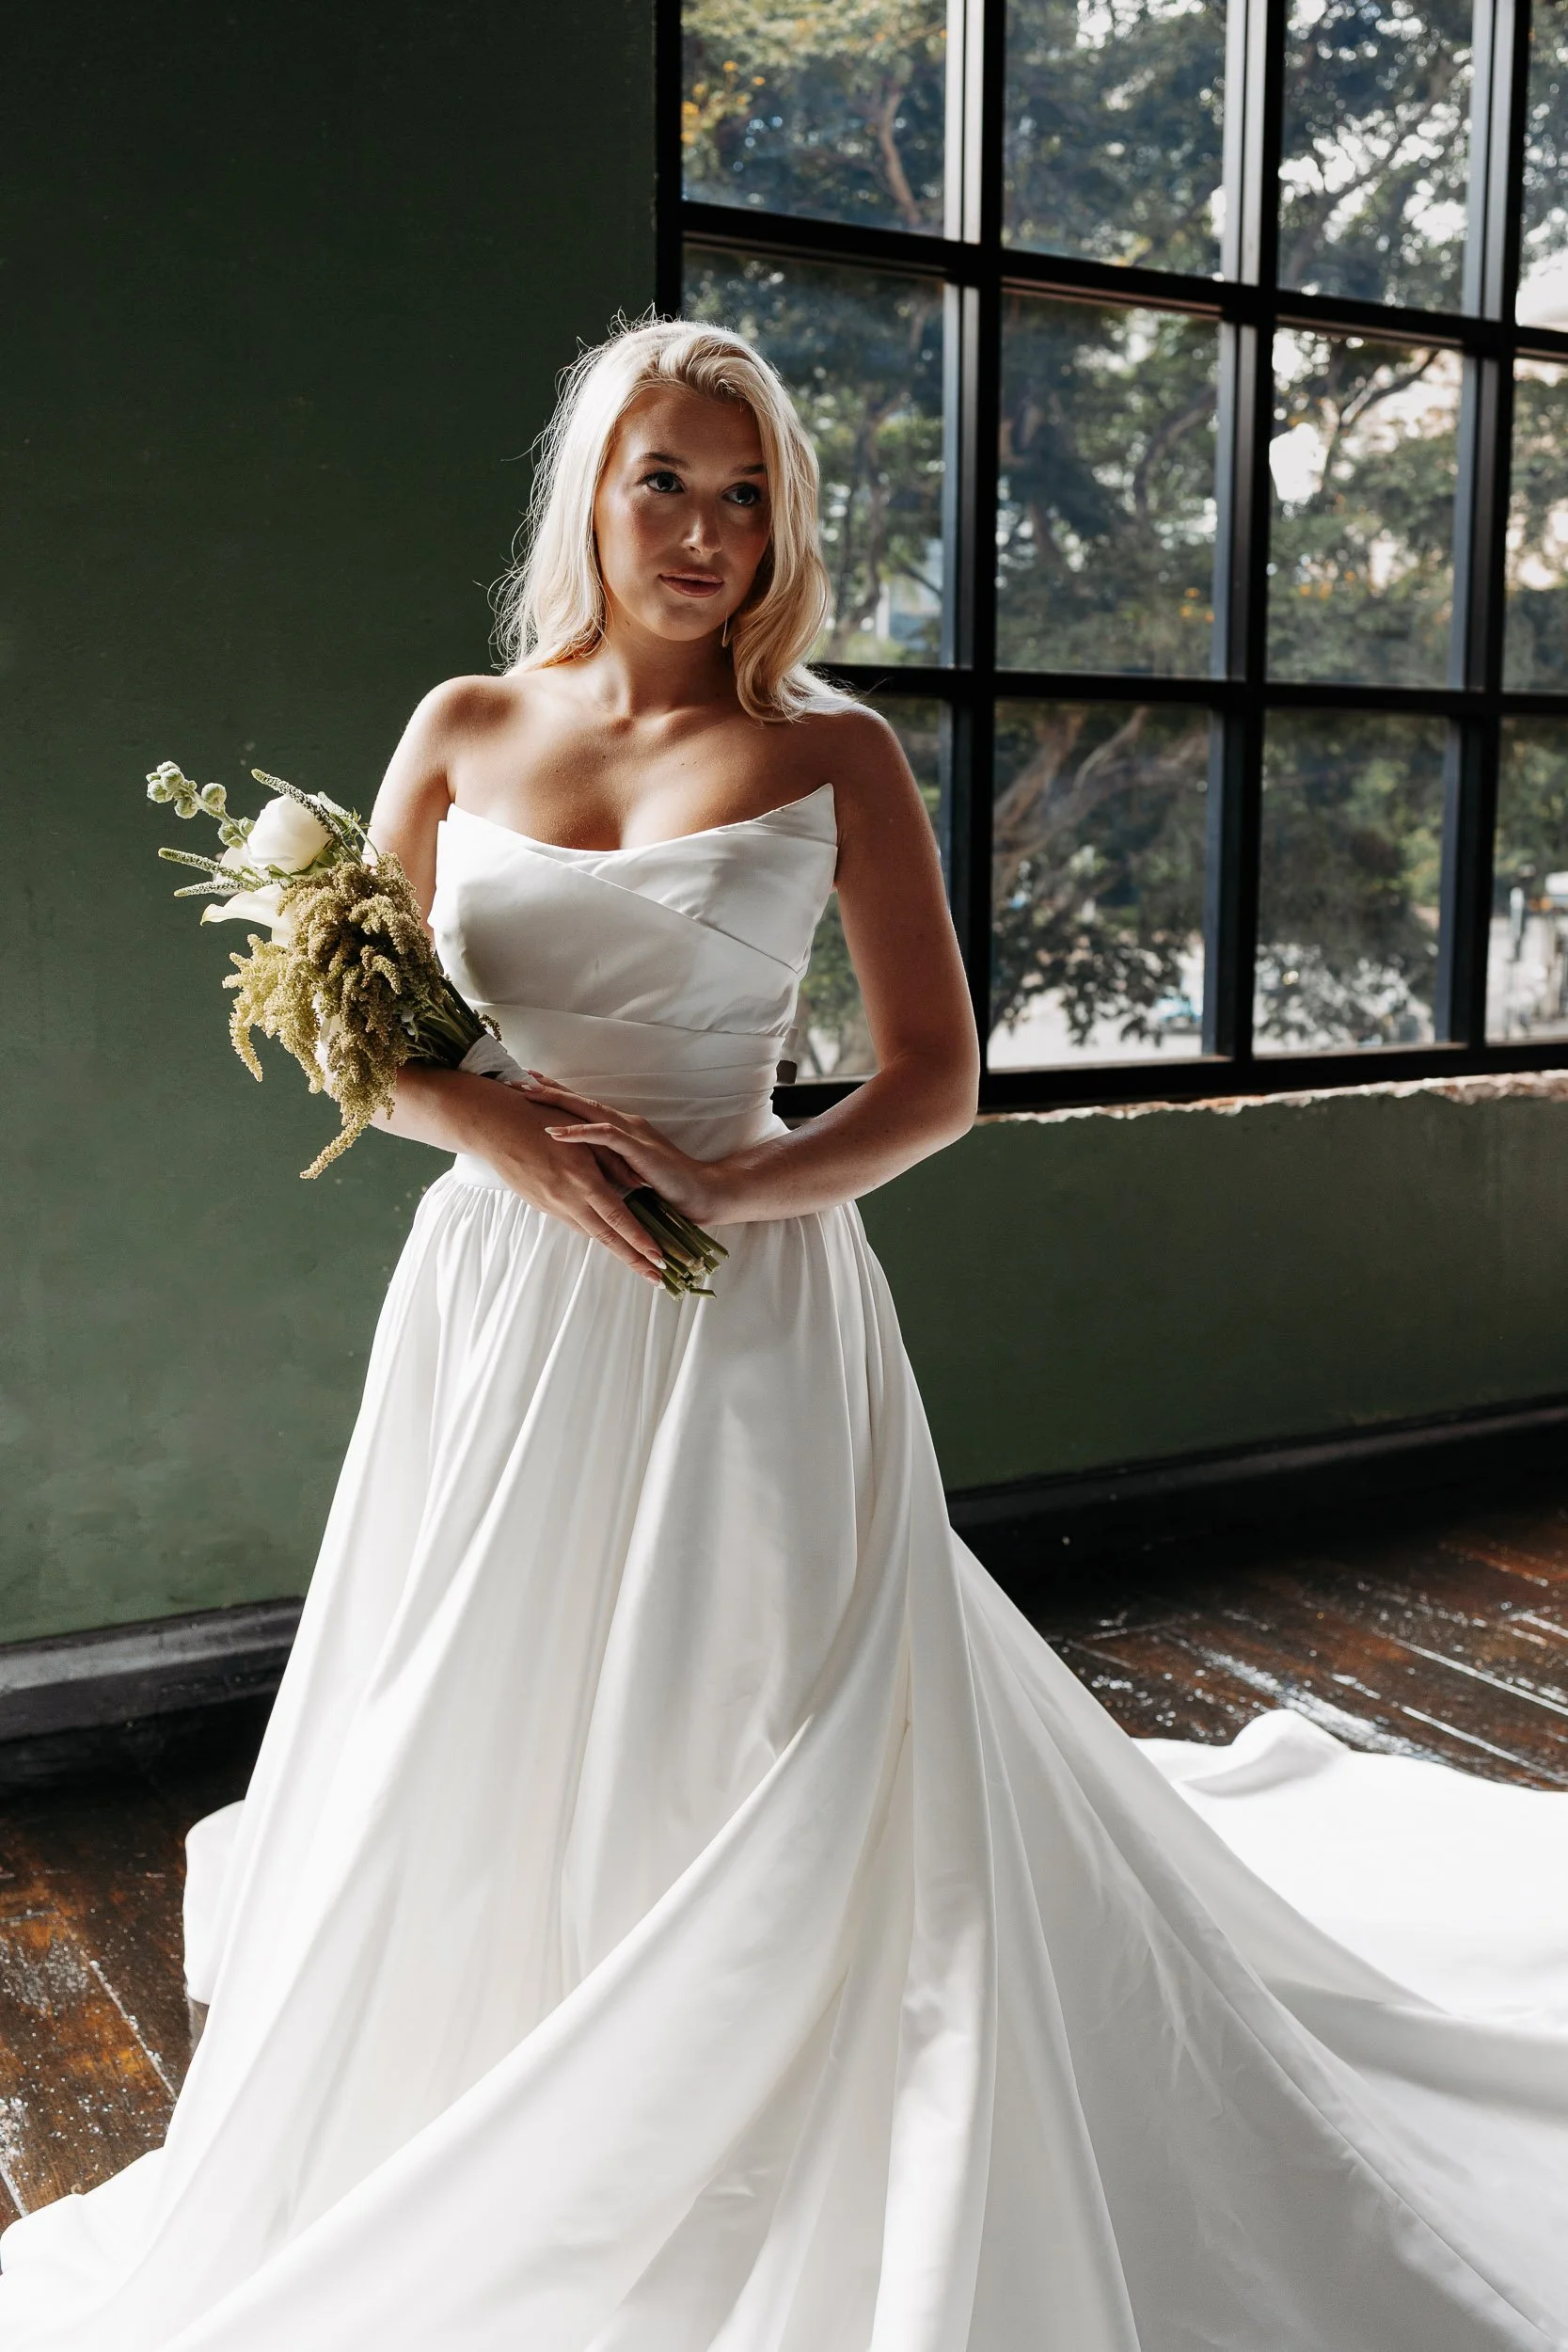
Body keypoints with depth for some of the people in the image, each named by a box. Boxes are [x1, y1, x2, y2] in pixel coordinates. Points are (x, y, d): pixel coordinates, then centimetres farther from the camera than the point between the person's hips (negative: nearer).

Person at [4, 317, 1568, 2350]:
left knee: (752, 1766, 3)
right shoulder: (464, 731, 7)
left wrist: (732, 1189, -18)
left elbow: (938, 1079, -3)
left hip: (747, 1319, -3)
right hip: (501, 1307, 3)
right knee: (475, 1775, 13)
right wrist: (513, 1140, -12)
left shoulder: (830, 755, -1)